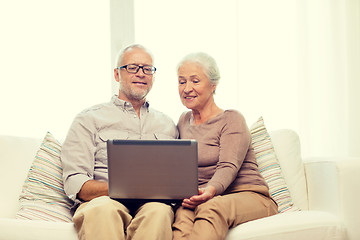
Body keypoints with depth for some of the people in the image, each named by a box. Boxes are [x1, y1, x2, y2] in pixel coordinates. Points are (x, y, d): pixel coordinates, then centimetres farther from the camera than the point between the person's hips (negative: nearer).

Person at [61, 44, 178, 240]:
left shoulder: (167, 125, 26)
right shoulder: (89, 119, 13)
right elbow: (74, 184, 1)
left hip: (153, 203, 3)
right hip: (102, 201, -2)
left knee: (158, 211, -36)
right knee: (104, 210, -40)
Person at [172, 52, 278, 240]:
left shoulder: (231, 120, 1)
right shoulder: (184, 121, 21)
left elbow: (228, 167, -15)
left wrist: (211, 190, -37)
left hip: (250, 196, -3)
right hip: (203, 199, 4)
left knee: (212, 208, -41)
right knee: (183, 212, -35)